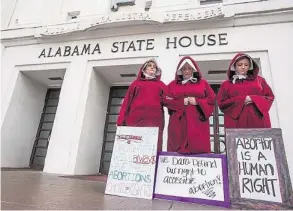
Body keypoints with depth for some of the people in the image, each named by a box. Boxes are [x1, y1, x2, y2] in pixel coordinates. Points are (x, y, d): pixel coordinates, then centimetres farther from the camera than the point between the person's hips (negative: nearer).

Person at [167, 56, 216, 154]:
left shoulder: (203, 83, 14)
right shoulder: (173, 84, 15)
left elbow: (212, 100, 8)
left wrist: (198, 102, -8)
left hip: (198, 121, 0)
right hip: (178, 123, 1)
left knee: (198, 148, -3)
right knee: (178, 148, -3)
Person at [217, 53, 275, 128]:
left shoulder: (259, 80, 18)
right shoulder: (226, 84, 12)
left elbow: (270, 97, 12)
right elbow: (221, 103, 4)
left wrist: (254, 99, -7)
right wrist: (240, 100, -8)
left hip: (258, 121, 2)